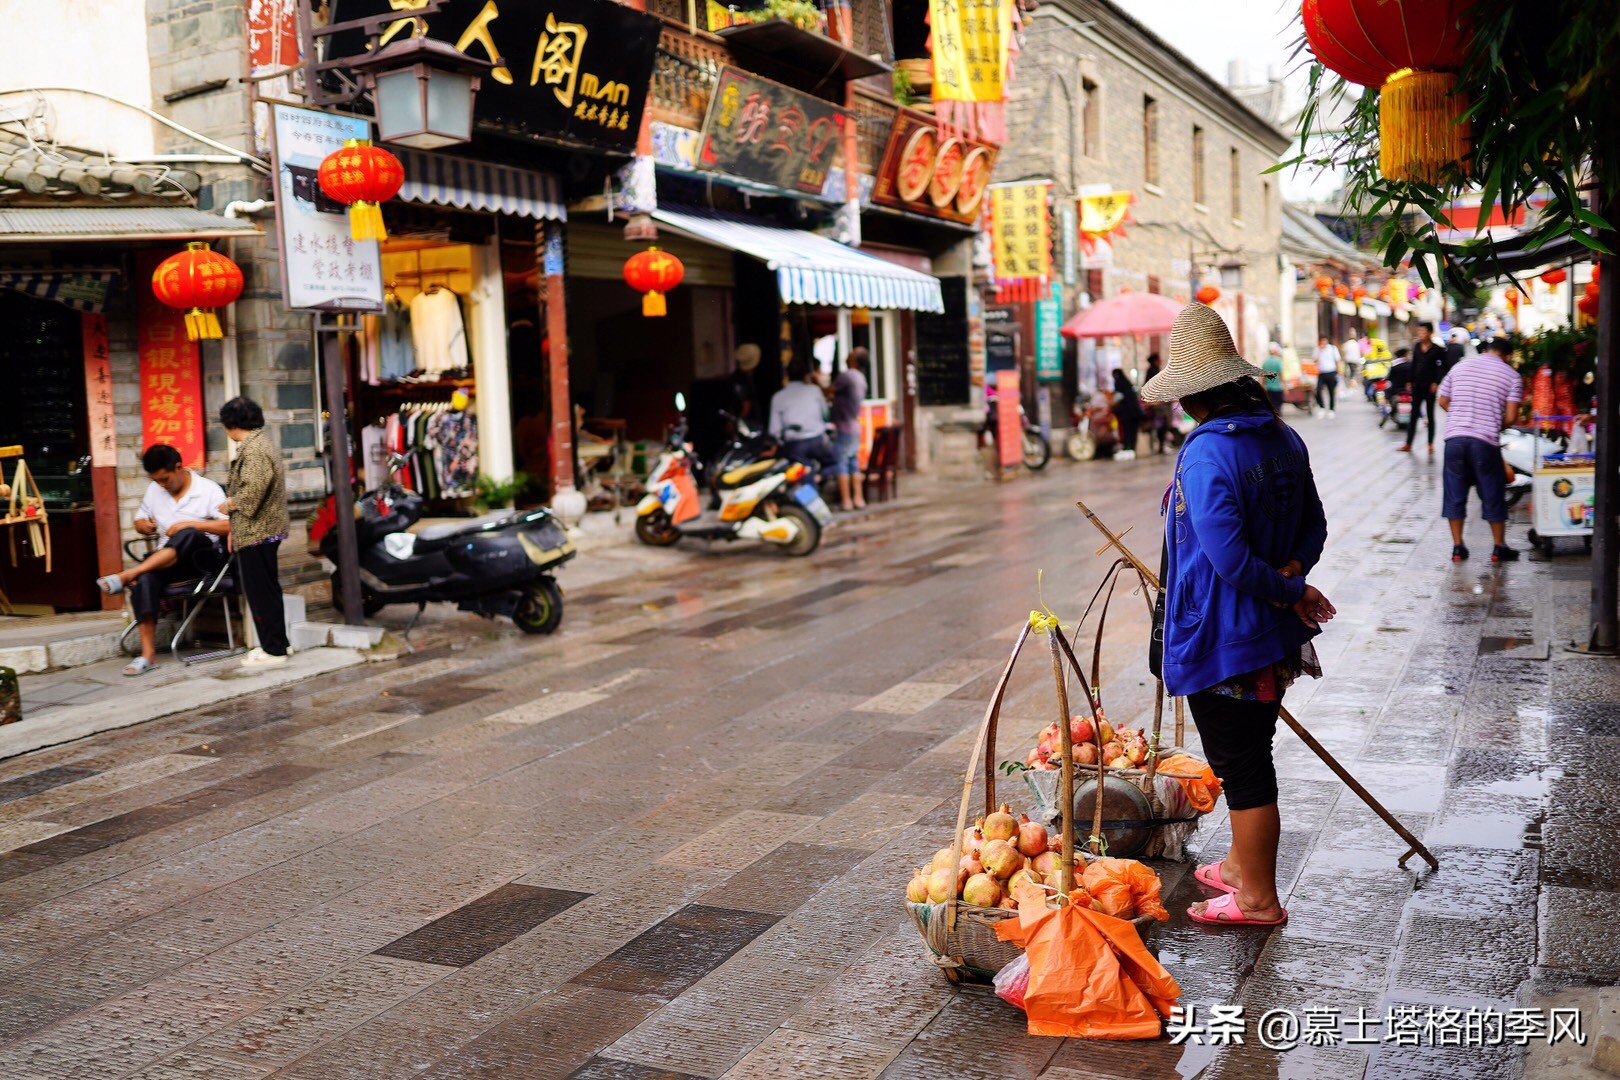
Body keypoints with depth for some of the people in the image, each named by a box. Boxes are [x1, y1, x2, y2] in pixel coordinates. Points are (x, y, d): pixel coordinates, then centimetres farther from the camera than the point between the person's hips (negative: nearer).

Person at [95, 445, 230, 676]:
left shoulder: (208, 489, -2)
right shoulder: (153, 490, 14)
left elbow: (229, 525, -11)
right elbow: (139, 521, 24)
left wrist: (191, 524, -19)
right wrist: (144, 526, -2)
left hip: (203, 556, -4)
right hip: (167, 559, 4)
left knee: (188, 536, -40)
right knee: (144, 580, -32)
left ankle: (128, 574, -36)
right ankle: (148, 654, -35)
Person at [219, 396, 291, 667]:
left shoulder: (253, 449, -17)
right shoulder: (261, 443, 16)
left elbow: (252, 492, -27)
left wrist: (229, 503, -8)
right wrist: (235, 530, 19)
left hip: (256, 533, -10)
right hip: (265, 531, 10)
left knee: (260, 592, -5)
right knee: (266, 590, 16)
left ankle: (273, 650, 0)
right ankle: (275, 643, 24)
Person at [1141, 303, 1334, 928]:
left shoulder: (1206, 454, -22)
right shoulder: (1284, 440, 5)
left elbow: (1229, 558, -26)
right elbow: (1314, 527, 12)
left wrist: (1284, 590, -12)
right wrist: (1291, 578, 1)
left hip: (1219, 637, -9)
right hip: (1273, 639, 9)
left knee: (1243, 768, 4)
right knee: (1250, 756, 22)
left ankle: (1258, 900, 17)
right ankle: (1243, 865, 39)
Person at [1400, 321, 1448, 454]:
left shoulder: (1438, 349, -7)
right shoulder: (1416, 347, 6)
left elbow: (1442, 367, -8)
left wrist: (1436, 383, -16)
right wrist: (1410, 382, 7)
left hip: (1430, 386, -4)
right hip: (1417, 385, 4)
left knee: (1430, 415, 5)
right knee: (1413, 414, 4)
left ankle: (1430, 445, 13)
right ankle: (1408, 444, 4)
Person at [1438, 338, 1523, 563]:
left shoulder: (1460, 366, 11)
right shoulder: (1512, 376, 3)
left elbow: (1443, 402, 15)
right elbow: (1511, 417, -4)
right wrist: (1496, 427, 15)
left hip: (1454, 437, 2)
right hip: (1485, 442, -2)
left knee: (1454, 493, 11)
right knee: (1492, 496, 10)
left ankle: (1457, 547, 13)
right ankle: (1499, 548, 19)